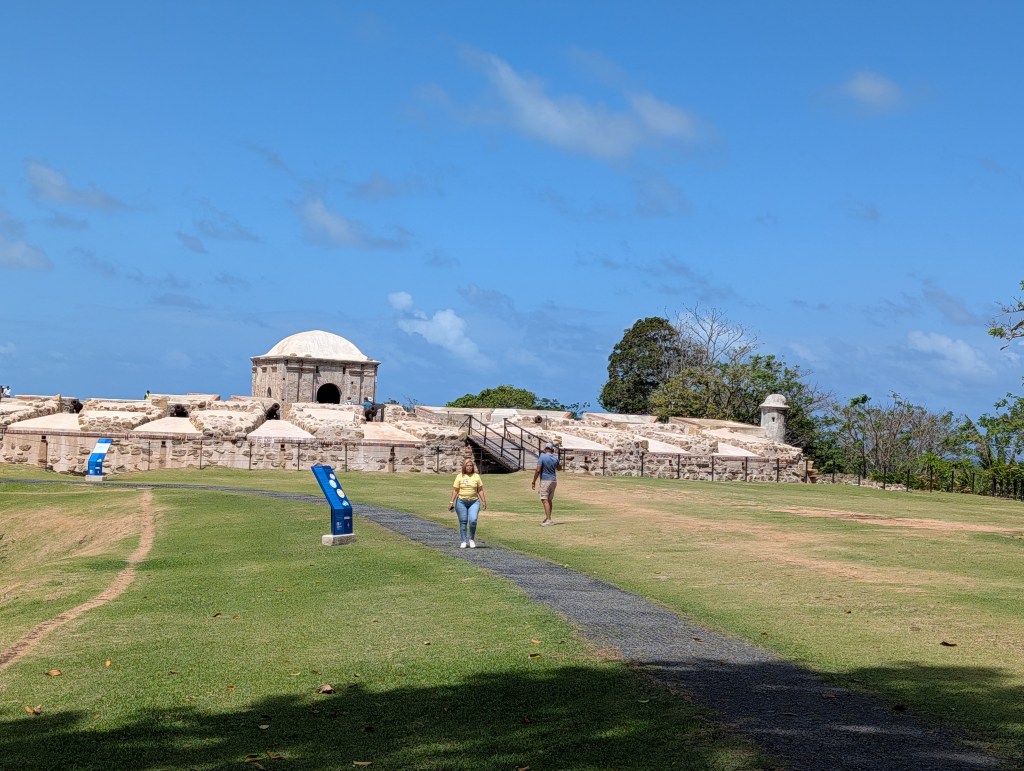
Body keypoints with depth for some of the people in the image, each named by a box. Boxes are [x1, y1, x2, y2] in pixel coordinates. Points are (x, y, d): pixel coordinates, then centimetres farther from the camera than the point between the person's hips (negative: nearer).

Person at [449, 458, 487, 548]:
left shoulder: (476, 476, 5)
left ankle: (471, 539, 6)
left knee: (473, 520, -14)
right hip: (461, 502, 0)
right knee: (463, 522, 3)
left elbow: (480, 490, 7)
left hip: (474, 502, 0)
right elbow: (455, 490, 3)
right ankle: (464, 541, 13)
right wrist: (451, 502, -2)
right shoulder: (460, 476, 2)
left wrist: (484, 501, 2)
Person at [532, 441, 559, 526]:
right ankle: (547, 518, 25)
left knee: (545, 500, -10)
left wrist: (533, 482, -11)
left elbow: (538, 470, -18)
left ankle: (549, 520, -20)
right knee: (549, 500, 17)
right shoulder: (555, 457, 5)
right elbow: (558, 468, 25)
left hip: (545, 480, -6)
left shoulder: (542, 457, -12)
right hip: (554, 480, 6)